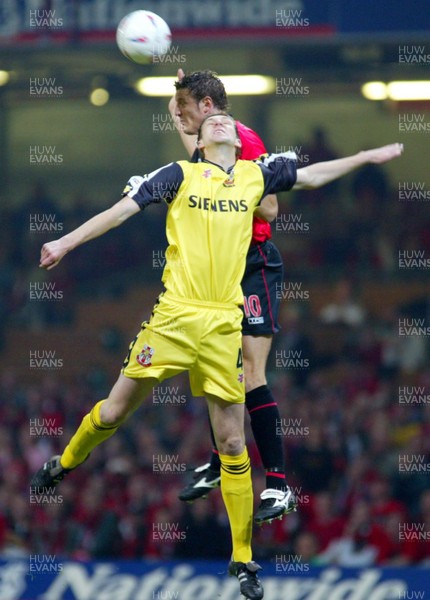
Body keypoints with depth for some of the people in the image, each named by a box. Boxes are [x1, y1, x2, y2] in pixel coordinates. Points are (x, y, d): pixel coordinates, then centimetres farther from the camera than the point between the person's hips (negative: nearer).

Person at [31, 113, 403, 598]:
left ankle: (242, 558, 9)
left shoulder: (255, 175, 12)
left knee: (232, 442, 2)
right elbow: (123, 209, 3)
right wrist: (67, 241, -1)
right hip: (174, 317, -2)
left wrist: (368, 156, 28)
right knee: (113, 413, 4)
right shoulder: (180, 174, 5)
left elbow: (311, 175, 26)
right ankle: (64, 464, 35)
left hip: (225, 326, 2)